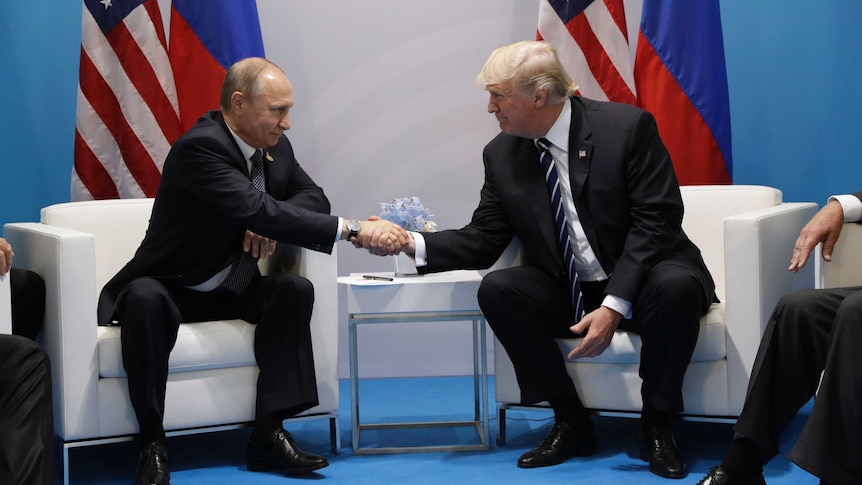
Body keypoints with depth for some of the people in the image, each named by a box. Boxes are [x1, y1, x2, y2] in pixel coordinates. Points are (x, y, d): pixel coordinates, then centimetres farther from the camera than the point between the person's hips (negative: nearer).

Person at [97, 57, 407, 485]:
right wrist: (352, 229, -39)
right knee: (145, 299, -38)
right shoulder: (200, 147, -24)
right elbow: (258, 211, -35)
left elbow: (313, 197, 8)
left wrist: (269, 220, -16)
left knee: (295, 288, -20)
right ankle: (152, 442, -28)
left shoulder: (275, 146, 2)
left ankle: (268, 432, -20)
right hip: (171, 288, -7)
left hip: (231, 291, 7)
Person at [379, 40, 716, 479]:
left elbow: (656, 223, -18)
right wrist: (413, 243, -16)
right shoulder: (502, 154, 1)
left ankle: (656, 426, -16)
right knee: (496, 289, -22)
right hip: (567, 295, 4)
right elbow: (483, 241, 2)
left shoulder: (627, 127, -13)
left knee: (675, 284, -36)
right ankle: (571, 423, -10)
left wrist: (614, 306, -27)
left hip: (640, 283, -4)